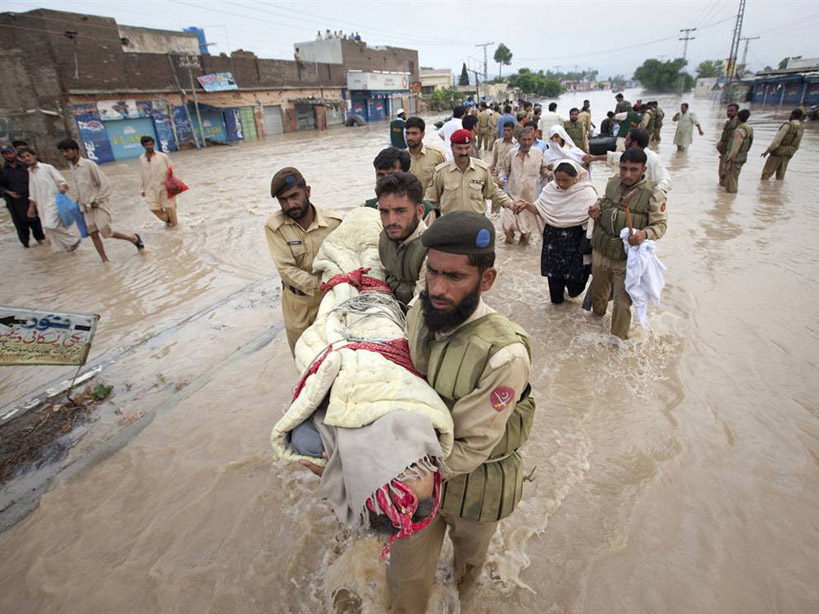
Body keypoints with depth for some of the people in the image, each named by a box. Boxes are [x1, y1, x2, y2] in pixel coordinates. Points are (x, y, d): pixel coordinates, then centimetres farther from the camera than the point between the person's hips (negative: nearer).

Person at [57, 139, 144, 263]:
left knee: (105, 231, -10)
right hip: (86, 207, 7)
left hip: (99, 205, -7)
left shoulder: (89, 164, -13)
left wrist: (97, 201, -14)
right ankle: (105, 260, 6)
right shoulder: (72, 167, 8)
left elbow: (105, 183, -14)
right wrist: (80, 199, 11)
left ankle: (134, 238, 12)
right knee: (93, 234, 2)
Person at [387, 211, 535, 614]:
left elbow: (471, 447, -27)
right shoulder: (417, 313, -15)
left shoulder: (503, 354, -35)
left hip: (476, 481, -2)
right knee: (407, 579, 20)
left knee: (468, 554, 32)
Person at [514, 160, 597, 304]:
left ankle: (573, 290, 43)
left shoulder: (586, 192, -14)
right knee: (553, 269, 13)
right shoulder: (550, 188, -5)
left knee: (574, 270, 9)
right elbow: (538, 209, -3)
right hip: (553, 236, 3)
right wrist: (526, 205, -23)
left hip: (575, 239, -3)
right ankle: (556, 297, 37)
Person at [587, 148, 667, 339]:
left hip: (627, 258, -5)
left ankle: (619, 337, 26)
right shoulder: (612, 182, 0)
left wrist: (645, 234, -30)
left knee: (623, 300, 5)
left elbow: (660, 224, -9)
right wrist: (597, 207, -2)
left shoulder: (654, 194, -15)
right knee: (598, 289, 25)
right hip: (601, 250, 5)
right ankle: (597, 315, 55)